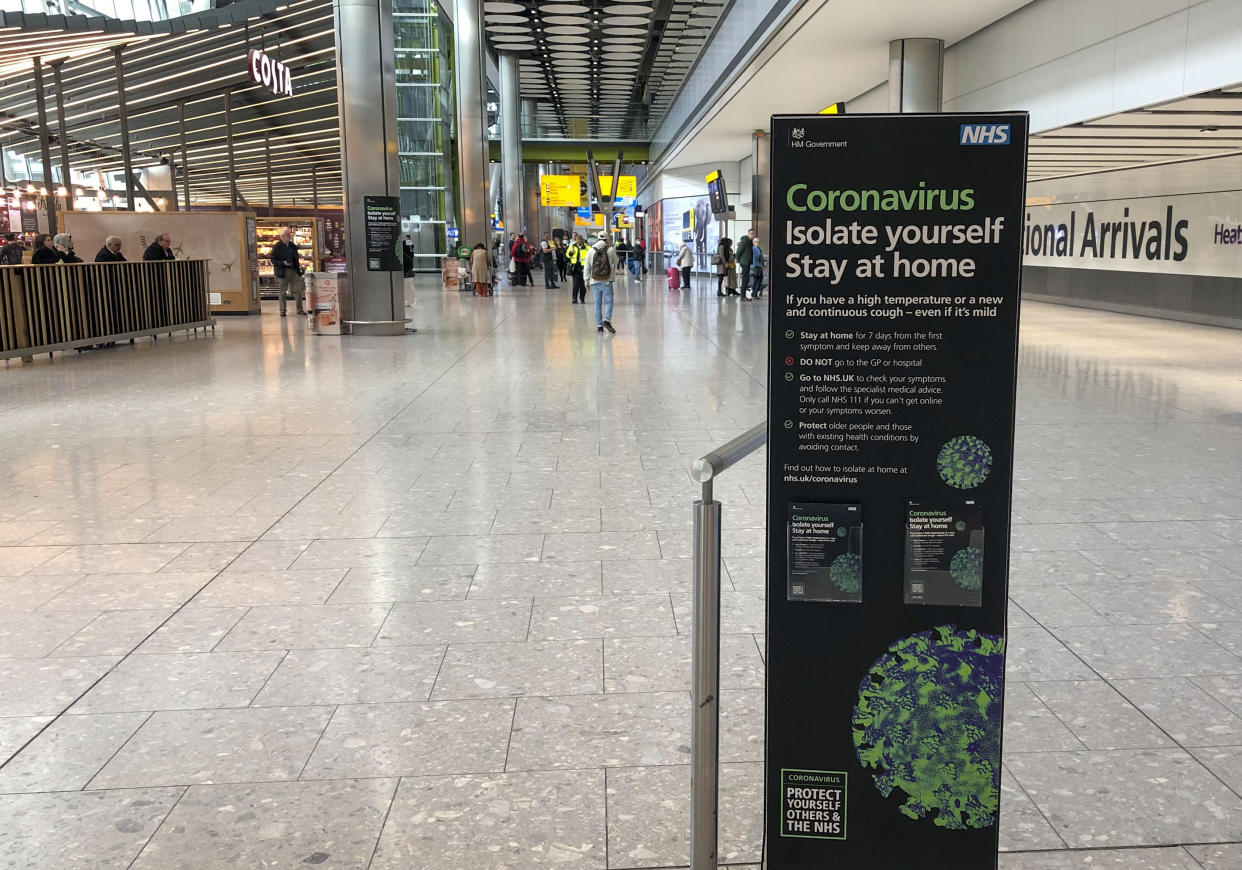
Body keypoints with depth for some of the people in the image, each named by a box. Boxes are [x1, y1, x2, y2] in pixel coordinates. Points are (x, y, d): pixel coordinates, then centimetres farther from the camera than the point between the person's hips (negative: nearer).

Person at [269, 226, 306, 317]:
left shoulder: (293, 246, 11)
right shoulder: (277, 247, -6)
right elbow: (273, 259, -6)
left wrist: (299, 268, 11)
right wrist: (283, 263, -20)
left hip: (294, 270, 4)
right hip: (283, 271, -4)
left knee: (298, 290, -1)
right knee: (283, 292, 3)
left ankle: (300, 309, 5)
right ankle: (282, 311, 11)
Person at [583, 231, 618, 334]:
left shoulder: (591, 251, 2)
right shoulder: (610, 250, -2)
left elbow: (586, 267, 2)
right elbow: (615, 262, 16)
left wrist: (586, 281, 9)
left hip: (595, 282, 2)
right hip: (607, 282, -2)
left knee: (597, 304, 7)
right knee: (608, 301, 0)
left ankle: (599, 325, 6)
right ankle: (607, 320, -21)